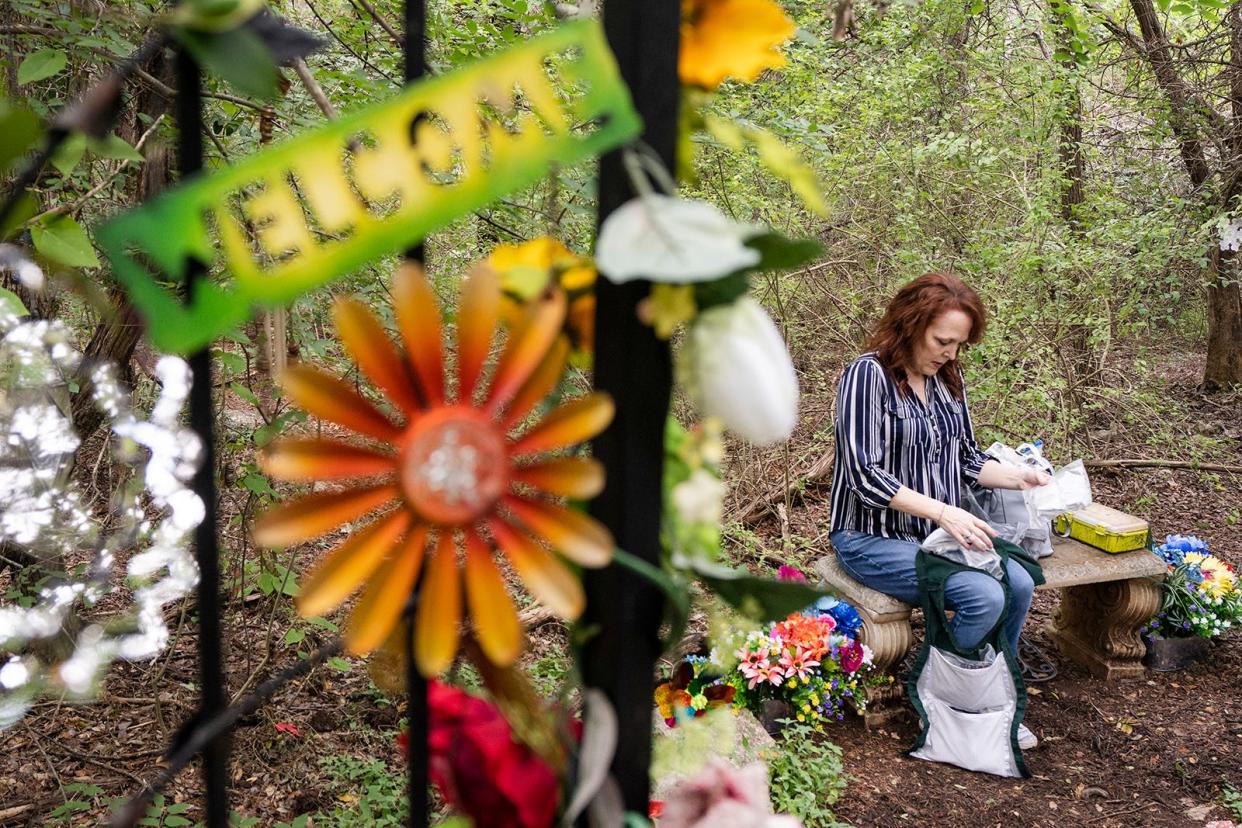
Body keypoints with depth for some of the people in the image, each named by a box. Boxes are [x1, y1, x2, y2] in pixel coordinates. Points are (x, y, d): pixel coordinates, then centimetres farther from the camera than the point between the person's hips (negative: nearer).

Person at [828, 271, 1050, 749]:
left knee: (1019, 583, -15)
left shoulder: (948, 379, 8)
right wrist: (942, 511, -29)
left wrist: (1017, 477, -3)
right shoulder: (869, 375, -16)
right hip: (871, 537, -7)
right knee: (983, 597, -24)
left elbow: (966, 458, 16)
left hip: (936, 532, 7)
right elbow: (865, 476, -22)